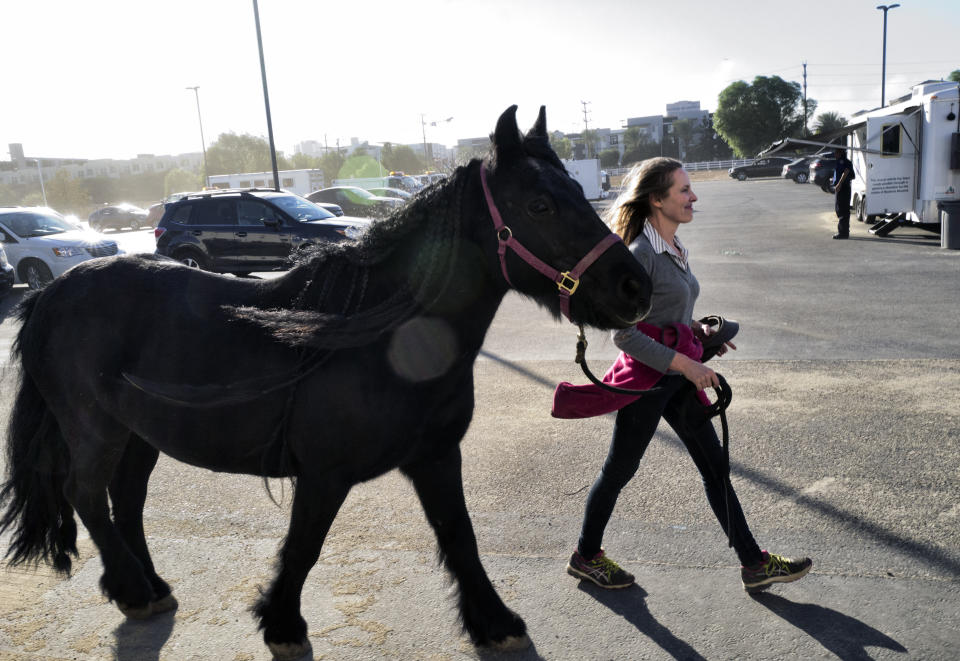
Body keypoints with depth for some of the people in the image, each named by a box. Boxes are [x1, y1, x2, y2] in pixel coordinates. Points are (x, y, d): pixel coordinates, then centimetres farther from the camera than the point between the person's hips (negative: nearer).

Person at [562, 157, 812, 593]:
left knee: (715, 465, 11)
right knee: (620, 469, 7)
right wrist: (687, 364, -22)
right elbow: (624, 334, -22)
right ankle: (585, 556, 28)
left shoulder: (675, 248, 9)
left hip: (678, 377, 9)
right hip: (647, 376, -8)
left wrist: (698, 331, 6)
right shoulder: (640, 254, -19)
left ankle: (754, 565, 23)